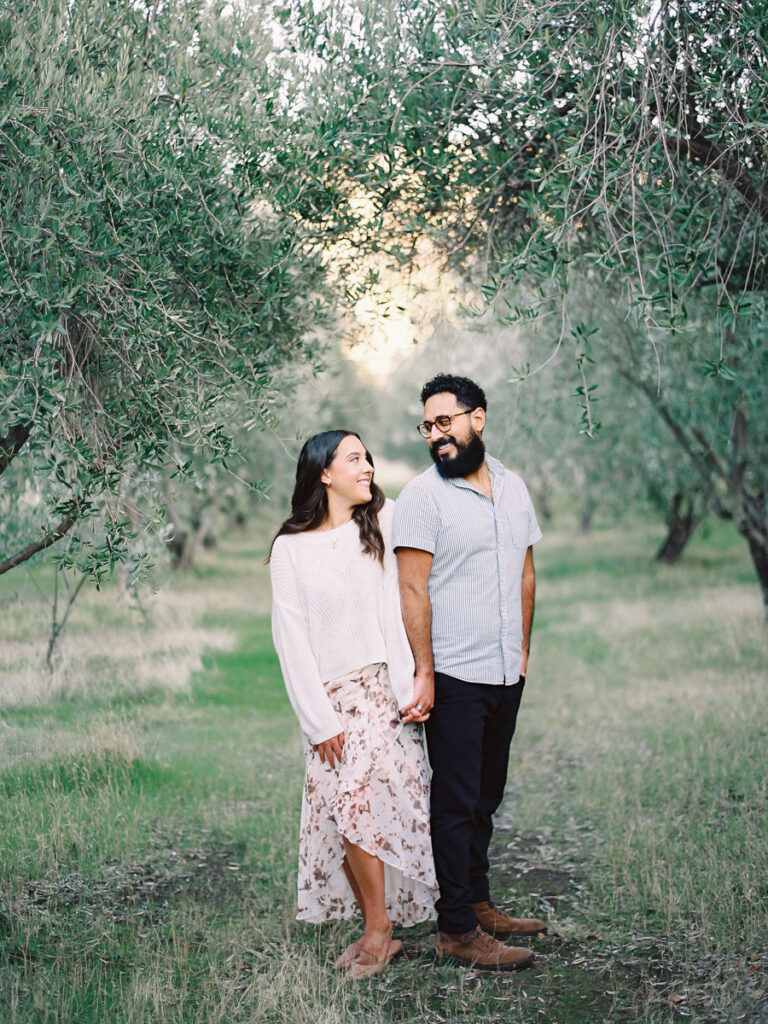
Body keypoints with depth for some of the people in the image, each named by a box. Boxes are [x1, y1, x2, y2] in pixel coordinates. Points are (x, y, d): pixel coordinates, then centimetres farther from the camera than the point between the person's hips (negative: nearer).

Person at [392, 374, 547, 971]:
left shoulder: (513, 488, 11)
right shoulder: (423, 496, -8)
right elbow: (413, 590, -12)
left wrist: (523, 649, 14)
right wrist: (424, 673, -15)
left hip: (507, 676, 6)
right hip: (454, 677, -6)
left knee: (487, 797, 15)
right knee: (457, 802, -1)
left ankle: (479, 905, 27)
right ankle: (457, 931, 6)